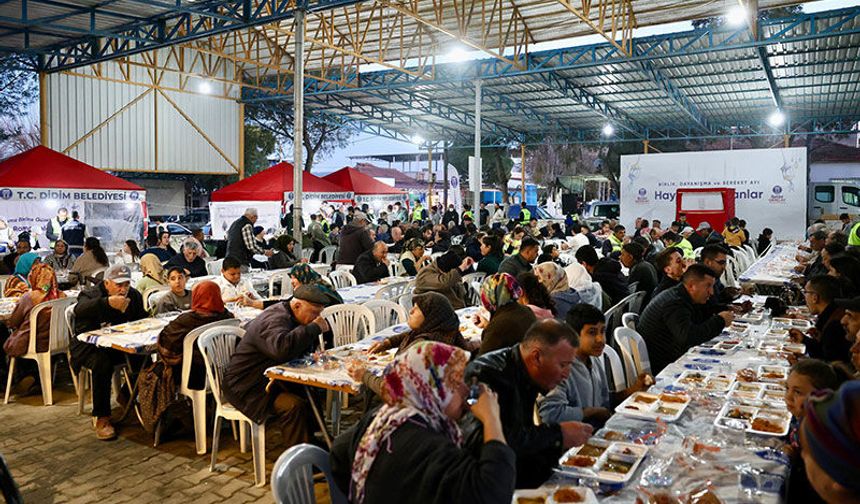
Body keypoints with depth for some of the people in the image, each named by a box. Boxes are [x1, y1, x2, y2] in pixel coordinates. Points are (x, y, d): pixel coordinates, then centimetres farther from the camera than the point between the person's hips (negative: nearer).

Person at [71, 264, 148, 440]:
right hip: (90, 345, -4)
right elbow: (80, 310, -38)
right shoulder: (90, 294, -14)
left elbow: (142, 320, 11)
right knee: (102, 364, -34)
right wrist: (107, 303, -56)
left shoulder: (134, 296, 3)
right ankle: (102, 418, -22)